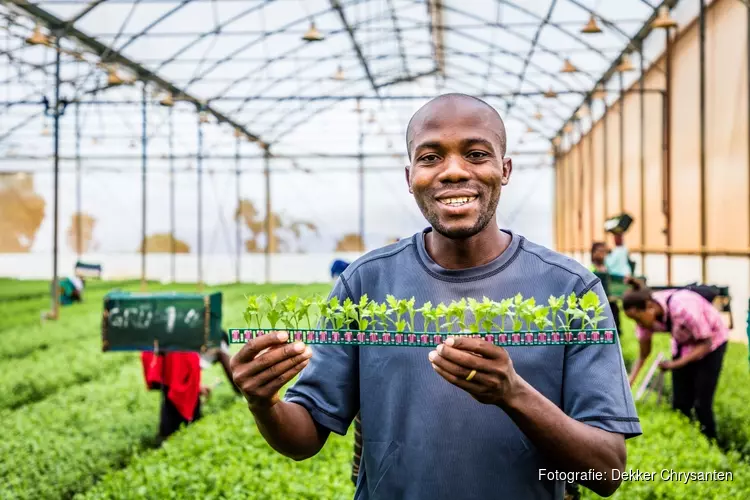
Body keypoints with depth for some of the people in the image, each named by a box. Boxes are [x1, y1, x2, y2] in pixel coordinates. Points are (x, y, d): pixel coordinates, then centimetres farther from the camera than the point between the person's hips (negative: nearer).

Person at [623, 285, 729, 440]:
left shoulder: (684, 308, -38)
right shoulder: (647, 316, -20)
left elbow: (706, 344, -26)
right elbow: (643, 355, -9)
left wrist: (676, 364, -35)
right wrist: (629, 383, -21)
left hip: (711, 342, -5)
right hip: (684, 344, 5)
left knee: (702, 404, -9)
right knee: (680, 403, 3)